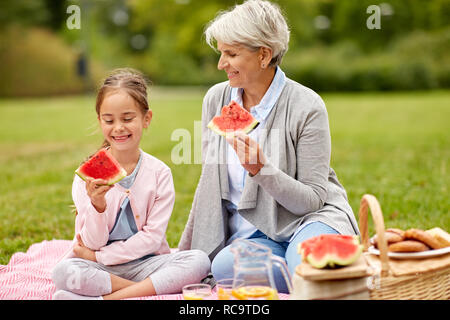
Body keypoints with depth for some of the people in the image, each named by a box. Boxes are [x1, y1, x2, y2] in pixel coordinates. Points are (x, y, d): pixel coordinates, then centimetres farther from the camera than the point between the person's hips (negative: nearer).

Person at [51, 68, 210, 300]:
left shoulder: (159, 173, -2)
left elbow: (152, 237, -6)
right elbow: (93, 243, -5)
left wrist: (99, 256, -13)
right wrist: (97, 205, -25)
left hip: (144, 262, 1)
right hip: (98, 269, -1)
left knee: (199, 260, -26)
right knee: (62, 272, -32)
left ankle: (108, 296, -26)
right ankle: (149, 289, -21)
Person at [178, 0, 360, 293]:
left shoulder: (307, 107, -13)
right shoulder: (216, 99, 2)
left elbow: (313, 198, -13)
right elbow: (209, 183, 11)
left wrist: (261, 169, -29)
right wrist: (185, 253, 13)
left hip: (311, 218, -4)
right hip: (251, 234, 4)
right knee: (223, 266, -31)